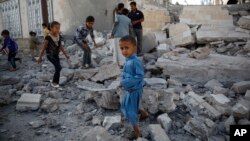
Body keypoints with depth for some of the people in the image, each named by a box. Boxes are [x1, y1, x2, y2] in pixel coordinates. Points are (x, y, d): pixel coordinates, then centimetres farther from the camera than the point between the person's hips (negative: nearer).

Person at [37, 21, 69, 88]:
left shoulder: (59, 37, 2)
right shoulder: (48, 38, -16)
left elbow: (61, 47, 13)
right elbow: (44, 48, -11)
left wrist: (65, 55, 16)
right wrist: (40, 57, -9)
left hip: (56, 55, 7)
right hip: (50, 55, -7)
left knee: (57, 69, 6)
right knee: (59, 67, -17)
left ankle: (56, 83, 20)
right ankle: (54, 82, -3)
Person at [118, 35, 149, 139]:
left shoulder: (135, 61, -27)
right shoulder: (127, 61, 2)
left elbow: (140, 76, -31)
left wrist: (125, 83, -30)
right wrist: (123, 82, -2)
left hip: (134, 90, -10)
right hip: (129, 90, 10)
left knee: (130, 111, 2)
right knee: (125, 106, 27)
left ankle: (137, 132, 21)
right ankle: (144, 114, 45)